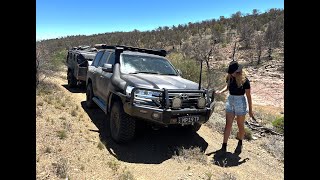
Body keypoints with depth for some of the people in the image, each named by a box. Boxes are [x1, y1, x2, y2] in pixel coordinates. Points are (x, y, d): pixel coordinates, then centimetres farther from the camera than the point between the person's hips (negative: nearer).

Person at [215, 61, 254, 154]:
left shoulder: (244, 80, -16)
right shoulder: (229, 77, -4)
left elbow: (248, 96, -10)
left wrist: (250, 110, -6)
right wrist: (221, 91, -3)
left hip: (240, 102, -4)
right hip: (230, 101, 4)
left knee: (240, 125, 12)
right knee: (228, 125, 4)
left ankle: (240, 144, 35)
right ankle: (224, 146, 9)